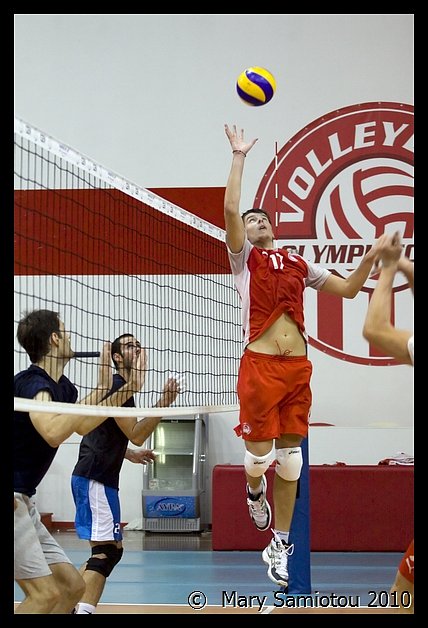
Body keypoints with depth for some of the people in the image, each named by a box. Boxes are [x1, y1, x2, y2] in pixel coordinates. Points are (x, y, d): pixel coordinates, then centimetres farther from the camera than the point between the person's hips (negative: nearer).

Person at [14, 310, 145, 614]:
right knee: (45, 593, -17)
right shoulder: (33, 382, -17)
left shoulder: (62, 386, 11)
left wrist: (125, 391, 23)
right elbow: (53, 433, -36)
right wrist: (100, 390, -29)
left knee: (72, 586, 9)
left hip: (23, 500, 10)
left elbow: (81, 426, 28)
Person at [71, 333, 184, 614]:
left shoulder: (121, 387, 21)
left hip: (97, 477, 11)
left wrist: (132, 455, 28)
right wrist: (164, 402, -21)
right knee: (108, 550, -17)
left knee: (108, 550, 14)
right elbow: (136, 434, -18)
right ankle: (84, 610, -24)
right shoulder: (117, 387, -11)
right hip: (95, 478, -11)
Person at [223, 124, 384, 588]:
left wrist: (370, 256, 8)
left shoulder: (298, 263, 19)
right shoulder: (245, 257, 8)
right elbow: (230, 208, -7)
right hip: (260, 366, -4)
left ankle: (279, 545, 14)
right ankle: (254, 489, 31)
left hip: (298, 367, 4)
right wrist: (239, 157, -4)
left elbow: (348, 288, 24)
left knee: (290, 458, 5)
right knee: (259, 455, -7)